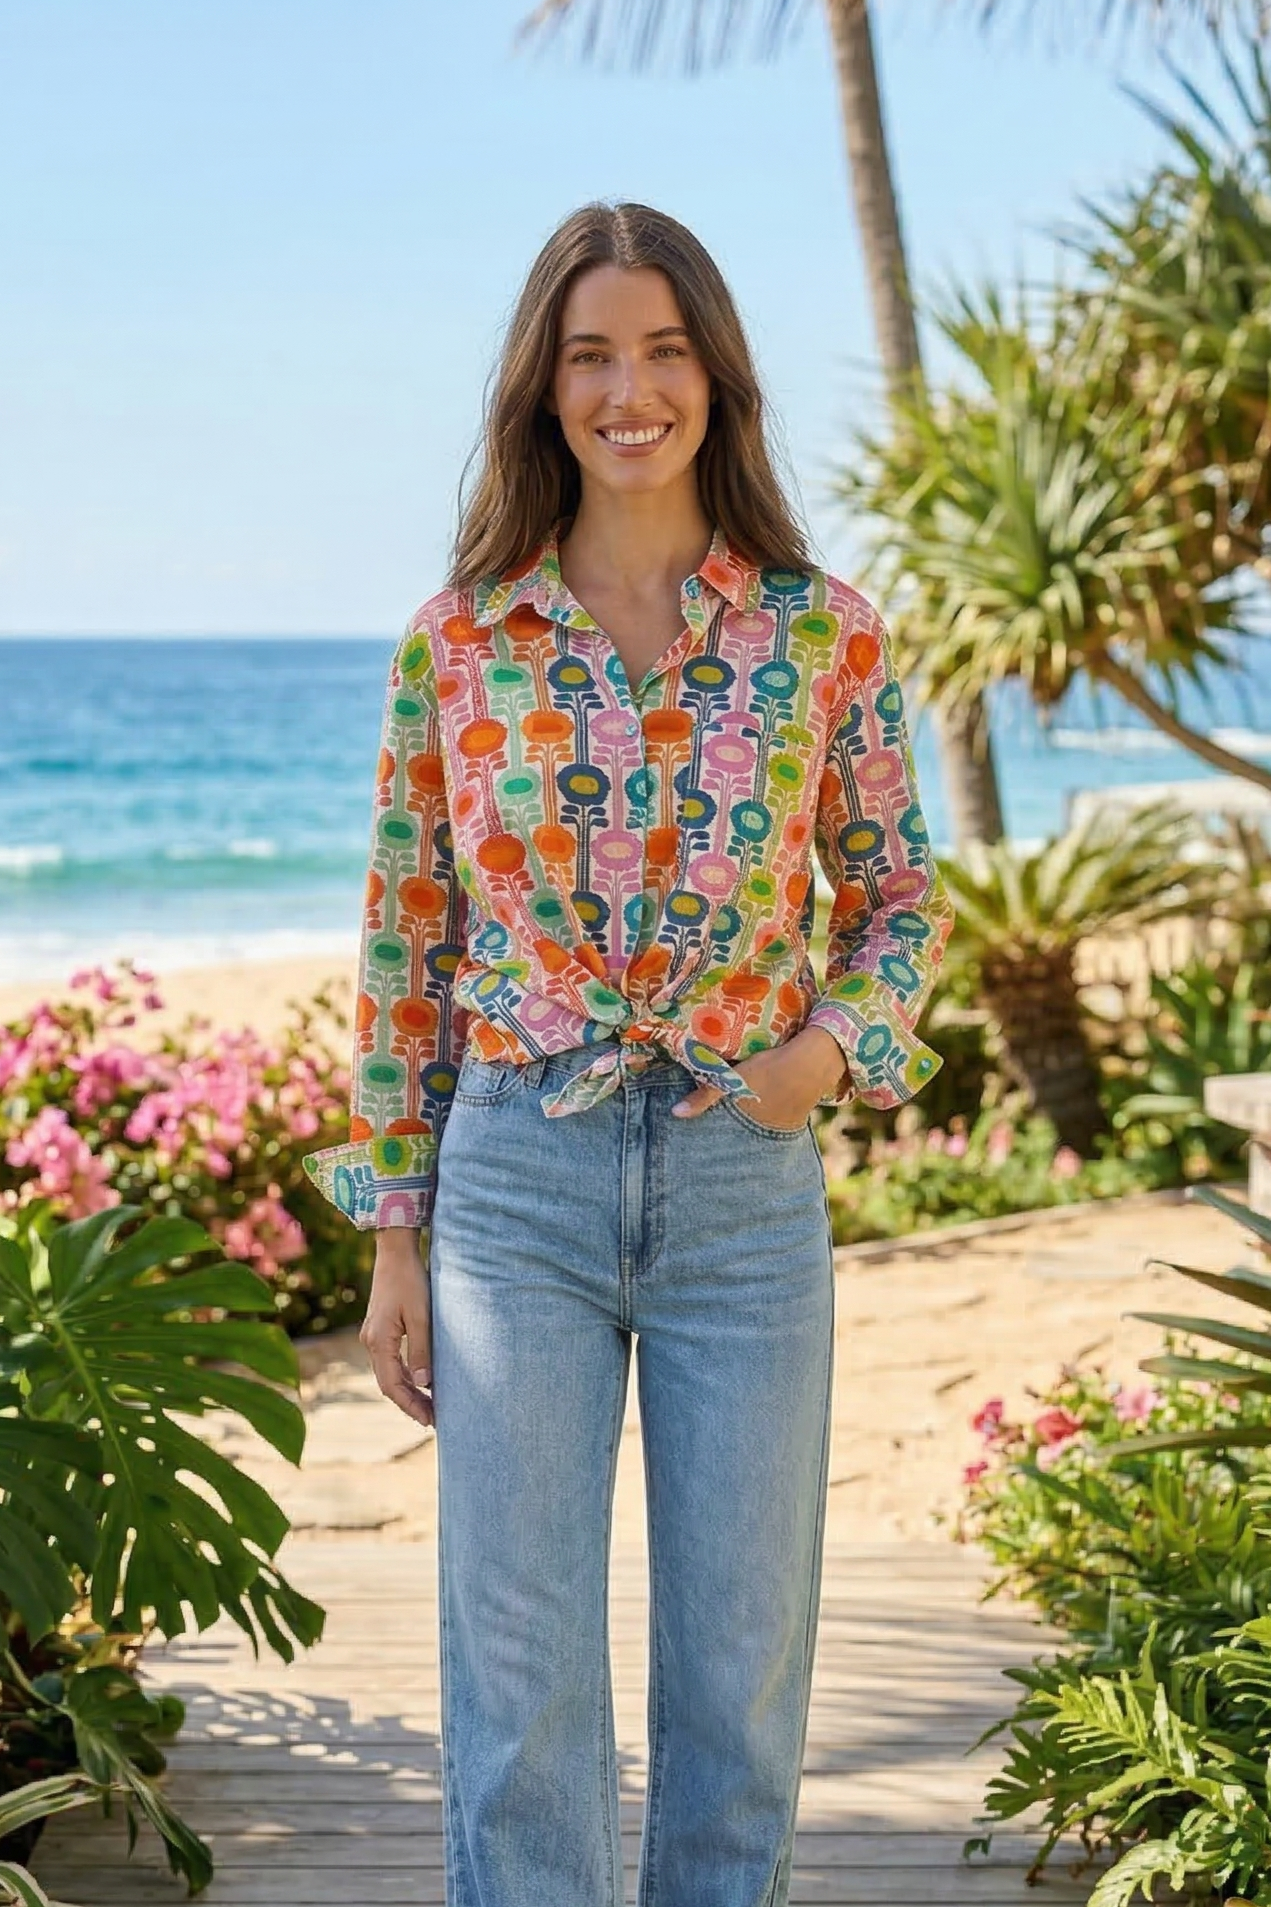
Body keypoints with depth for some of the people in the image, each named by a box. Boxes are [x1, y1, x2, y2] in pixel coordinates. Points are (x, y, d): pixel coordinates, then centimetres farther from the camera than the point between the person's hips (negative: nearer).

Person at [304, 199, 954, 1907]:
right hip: (518, 1183, 0)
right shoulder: (456, 644, 0)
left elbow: (905, 899, 8)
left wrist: (839, 1045, -13)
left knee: (744, 1659, 10)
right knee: (518, 1666, 5)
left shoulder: (824, 632, -1)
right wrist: (396, 1231, 4)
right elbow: (406, 948, 5)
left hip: (748, 1184, 0)